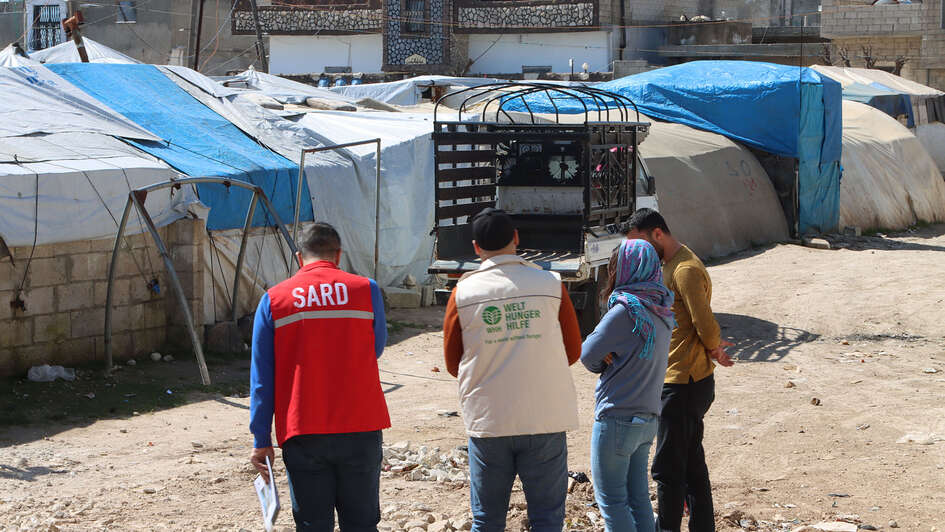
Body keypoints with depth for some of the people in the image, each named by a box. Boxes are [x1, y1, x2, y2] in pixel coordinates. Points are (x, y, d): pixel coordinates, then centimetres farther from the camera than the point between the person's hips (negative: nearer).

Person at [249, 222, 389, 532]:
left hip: (303, 434, 0)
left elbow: (262, 378, 1)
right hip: (360, 427, 0)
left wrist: (261, 440, 5)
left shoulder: (273, 300, 1)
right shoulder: (366, 290, 0)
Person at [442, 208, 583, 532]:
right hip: (545, 420, 0)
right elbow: (573, 351, 7)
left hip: (487, 421, 1)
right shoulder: (551, 285, -3)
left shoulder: (463, 293, -3)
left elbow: (453, 363, 6)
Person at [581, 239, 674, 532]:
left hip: (617, 419, -8)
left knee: (611, 499, 1)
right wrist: (610, 358, -7)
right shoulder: (662, 311, 7)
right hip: (648, 418, 8)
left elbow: (588, 355, -11)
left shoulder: (626, 310, -18)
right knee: (638, 496, 14)